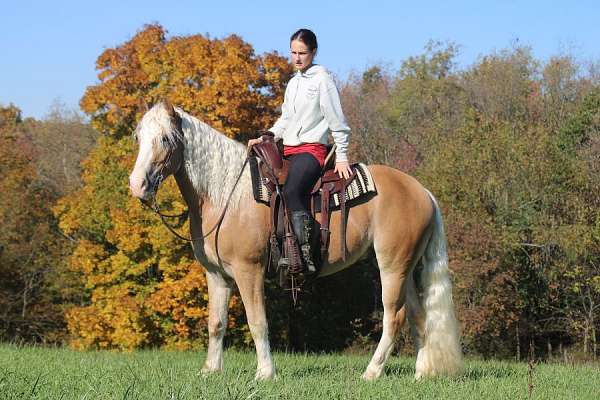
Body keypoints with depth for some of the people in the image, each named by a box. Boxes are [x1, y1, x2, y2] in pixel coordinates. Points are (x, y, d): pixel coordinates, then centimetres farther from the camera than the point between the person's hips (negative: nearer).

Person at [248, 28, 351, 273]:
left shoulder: (322, 79, -3)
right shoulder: (293, 83, 21)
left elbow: (336, 121, -5)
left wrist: (342, 157, -9)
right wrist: (265, 138, 10)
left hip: (311, 149, -9)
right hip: (289, 151, 9)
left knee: (291, 192, -32)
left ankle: (306, 255, -37)